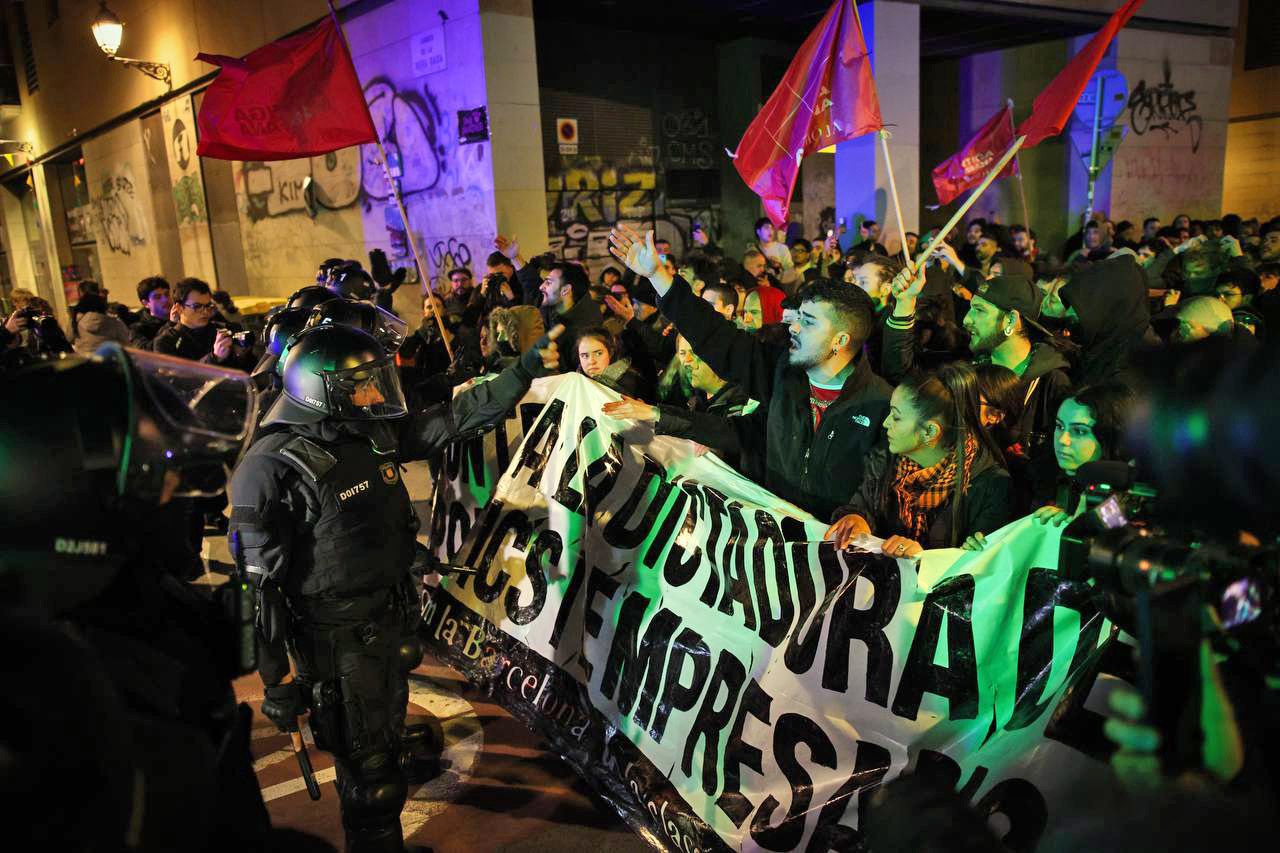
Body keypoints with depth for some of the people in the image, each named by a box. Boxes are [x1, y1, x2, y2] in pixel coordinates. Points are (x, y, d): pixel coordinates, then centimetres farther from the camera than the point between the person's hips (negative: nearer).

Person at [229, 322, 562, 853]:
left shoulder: (377, 435, -1)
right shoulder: (274, 469, -21)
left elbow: (456, 418, 2)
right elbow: (259, 580, -19)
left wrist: (528, 366, -3)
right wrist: (274, 670, -17)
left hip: (394, 620, 8)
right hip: (339, 641, -8)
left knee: (387, 738, 26)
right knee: (369, 769, 5)